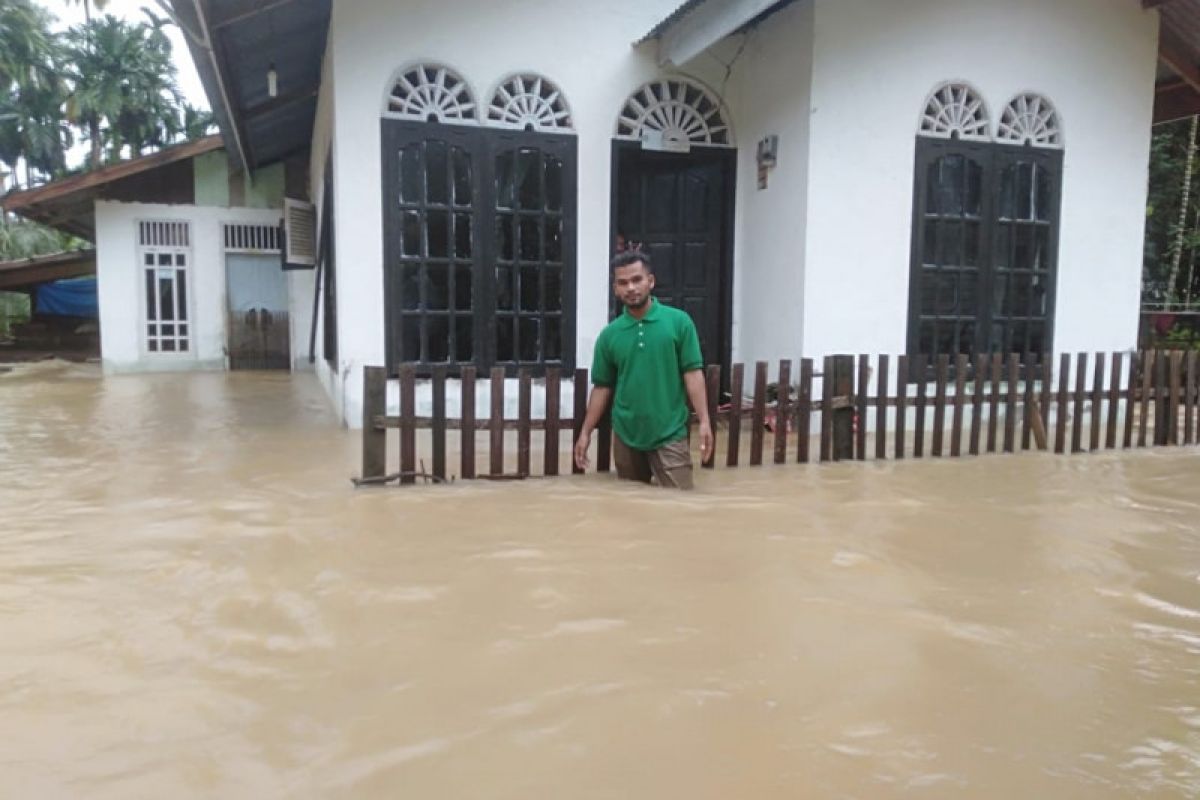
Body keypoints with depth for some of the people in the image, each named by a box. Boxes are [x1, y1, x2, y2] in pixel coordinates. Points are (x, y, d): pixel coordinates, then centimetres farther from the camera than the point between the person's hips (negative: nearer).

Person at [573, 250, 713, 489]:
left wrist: (704, 421, -12)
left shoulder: (679, 322, -3)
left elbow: (693, 373, -5)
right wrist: (586, 432, 7)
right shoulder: (609, 335, 4)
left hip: (669, 435, -3)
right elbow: (602, 387, 9)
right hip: (626, 436, 3)